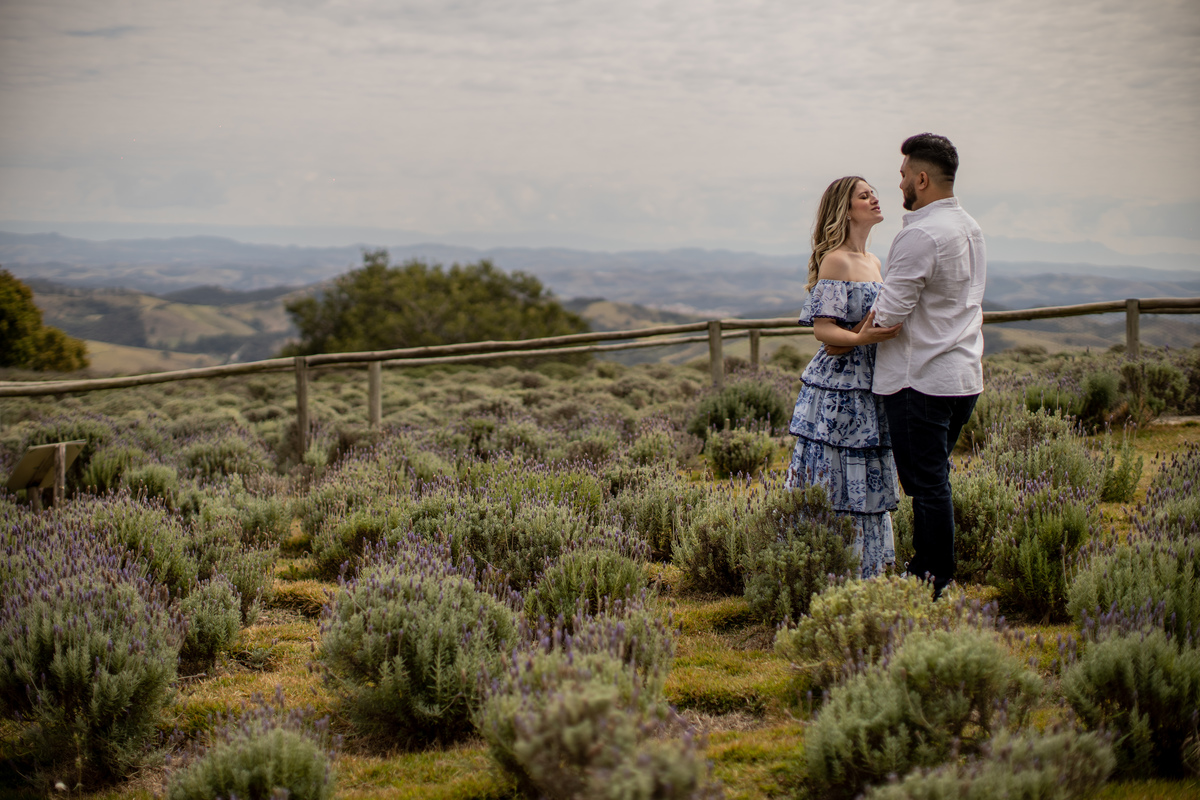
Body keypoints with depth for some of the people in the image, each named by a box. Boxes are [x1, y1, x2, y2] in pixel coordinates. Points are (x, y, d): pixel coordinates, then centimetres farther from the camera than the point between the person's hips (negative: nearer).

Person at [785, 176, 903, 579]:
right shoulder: (835, 261, -11)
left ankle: (867, 571, 18)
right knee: (836, 485, -6)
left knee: (867, 482, 11)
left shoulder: (873, 263, 15)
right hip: (839, 390, -9)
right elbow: (823, 329, -17)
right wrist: (861, 338, -31)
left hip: (868, 389, 9)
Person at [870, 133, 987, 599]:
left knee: (926, 483, -2)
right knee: (934, 479, 16)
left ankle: (932, 582, 4)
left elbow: (888, 314, -18)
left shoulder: (920, 236, -18)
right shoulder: (969, 228, 12)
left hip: (922, 379, -9)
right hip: (964, 376, 9)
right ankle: (930, 571, 23)